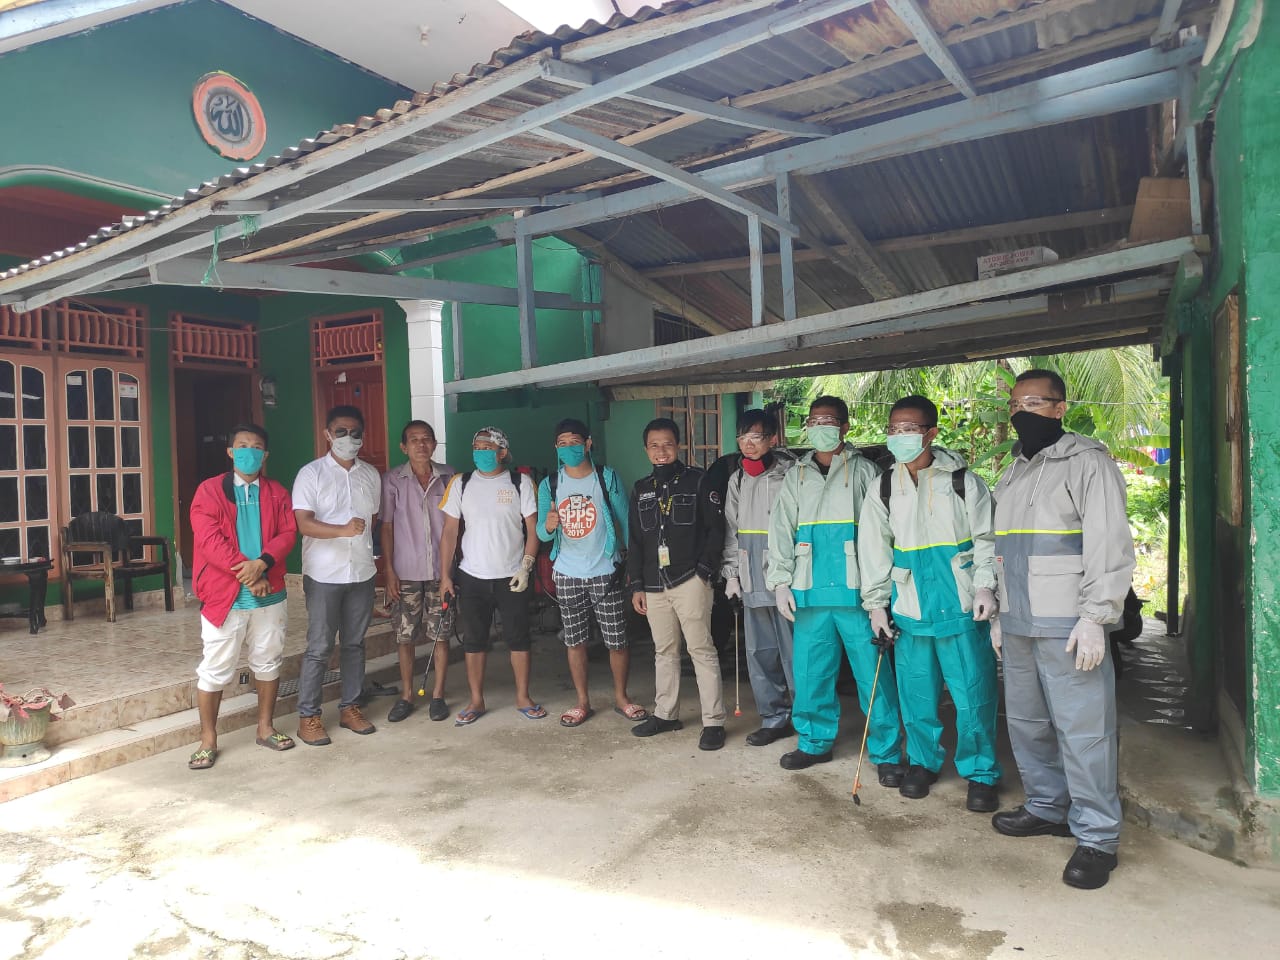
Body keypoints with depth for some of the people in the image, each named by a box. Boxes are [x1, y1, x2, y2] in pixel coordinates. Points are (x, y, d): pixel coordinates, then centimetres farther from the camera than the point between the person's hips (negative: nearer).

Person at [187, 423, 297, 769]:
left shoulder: (276, 493, 8)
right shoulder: (209, 491, -3)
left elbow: (288, 533, -3)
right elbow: (209, 539, -13)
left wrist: (261, 564, -19)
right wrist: (245, 573, -17)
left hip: (269, 593, 4)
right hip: (224, 594, -3)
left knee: (268, 662, 14)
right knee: (215, 670, 3)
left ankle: (266, 728, 29)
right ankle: (208, 740, 16)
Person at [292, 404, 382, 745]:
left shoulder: (371, 475, 8)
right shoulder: (311, 474, -7)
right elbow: (304, 523, -16)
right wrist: (343, 530, -31)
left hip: (362, 574, 4)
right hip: (324, 575, -4)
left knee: (355, 643, 12)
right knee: (319, 648, 1)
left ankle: (350, 707, 25)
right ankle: (307, 717, 13)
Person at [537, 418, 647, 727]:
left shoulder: (608, 477, -3)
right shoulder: (549, 485, 3)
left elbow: (625, 521, -3)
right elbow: (542, 534, 1)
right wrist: (547, 526, -23)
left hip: (606, 573, -2)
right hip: (567, 575, 2)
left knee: (617, 641, 3)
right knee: (575, 642, 9)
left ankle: (621, 696, 23)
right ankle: (582, 701, 24)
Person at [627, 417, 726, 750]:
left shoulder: (697, 481, -1)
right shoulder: (640, 489, 13)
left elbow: (716, 529, -3)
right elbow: (635, 541, 15)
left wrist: (704, 570, -11)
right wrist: (637, 585, 10)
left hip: (689, 581, -5)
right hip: (654, 585, 5)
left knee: (701, 650, -3)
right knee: (664, 651, 15)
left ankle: (713, 721, 4)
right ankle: (665, 713, 27)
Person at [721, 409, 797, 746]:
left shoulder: (789, 473, -5)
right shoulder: (737, 480, 15)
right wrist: (732, 573, 12)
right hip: (752, 578, 6)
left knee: (793, 649, -2)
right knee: (759, 651, 10)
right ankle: (774, 718, 23)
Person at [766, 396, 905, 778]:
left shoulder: (864, 471, 5)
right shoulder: (796, 477, 14)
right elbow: (781, 530, 10)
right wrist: (780, 582, 0)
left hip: (855, 590, -3)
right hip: (810, 590, 3)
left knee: (872, 673, 0)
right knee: (810, 672, 9)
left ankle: (887, 754, 12)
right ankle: (815, 742, 25)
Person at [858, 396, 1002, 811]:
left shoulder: (962, 480, -1)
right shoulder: (882, 489, 5)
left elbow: (986, 537, 1)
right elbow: (873, 550, 8)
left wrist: (985, 586, -10)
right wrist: (876, 604, 5)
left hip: (961, 605, -2)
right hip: (909, 606, 2)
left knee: (973, 692, 2)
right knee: (916, 691, 9)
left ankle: (980, 774, 19)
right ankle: (922, 761, 28)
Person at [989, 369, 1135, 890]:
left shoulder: (1087, 461, -5)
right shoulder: (1012, 475, 19)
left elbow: (1109, 544, -12)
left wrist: (1094, 617, -18)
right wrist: (999, 614, 20)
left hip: (1068, 627, -8)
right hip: (1019, 626, 8)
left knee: (1082, 729, -3)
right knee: (1026, 722, 15)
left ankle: (1097, 837, 9)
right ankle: (1047, 808, 30)